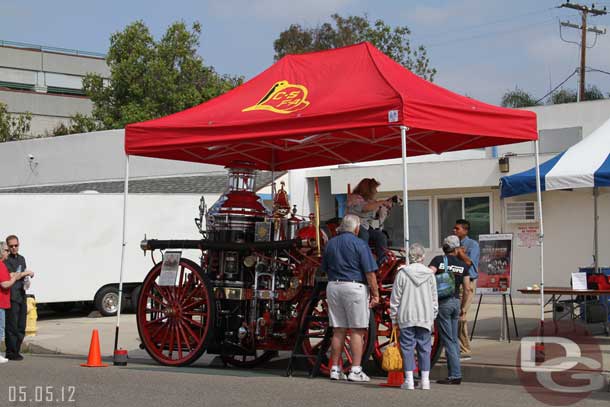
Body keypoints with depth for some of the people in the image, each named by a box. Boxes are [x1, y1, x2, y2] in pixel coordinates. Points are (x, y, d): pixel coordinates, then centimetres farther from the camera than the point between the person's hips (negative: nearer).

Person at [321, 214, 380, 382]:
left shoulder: (330, 243, 10)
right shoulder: (359, 244, -7)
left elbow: (325, 269, 17)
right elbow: (369, 272, -10)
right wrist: (375, 293, -5)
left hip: (333, 286, 5)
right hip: (354, 286, -5)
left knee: (338, 330, 10)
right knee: (357, 330, -1)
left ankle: (335, 369, 12)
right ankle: (355, 370, -3)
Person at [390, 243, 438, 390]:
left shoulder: (402, 273, -4)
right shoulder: (430, 274, 2)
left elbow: (395, 298, -1)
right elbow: (434, 299, 8)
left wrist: (394, 317, 8)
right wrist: (433, 317, 17)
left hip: (406, 317, -2)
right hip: (426, 317, 2)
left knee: (407, 347, 3)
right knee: (424, 348, 8)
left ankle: (409, 380, 1)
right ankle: (425, 380, 9)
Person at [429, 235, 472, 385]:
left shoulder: (438, 260, -3)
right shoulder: (463, 265, 7)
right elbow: (467, 290, 8)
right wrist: (462, 307, 19)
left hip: (443, 302, -4)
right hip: (456, 301, 4)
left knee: (447, 340, -2)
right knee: (454, 339, 13)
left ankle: (455, 375, -5)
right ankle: (456, 374, 15)